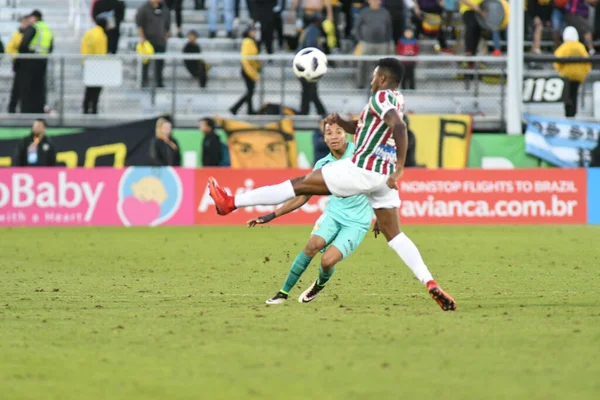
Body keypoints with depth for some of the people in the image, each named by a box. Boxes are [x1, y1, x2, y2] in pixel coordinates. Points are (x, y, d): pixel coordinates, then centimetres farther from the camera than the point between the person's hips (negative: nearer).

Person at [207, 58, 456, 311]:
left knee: (299, 184, -1)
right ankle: (431, 285, -8)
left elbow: (399, 126, -26)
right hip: (384, 176, 8)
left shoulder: (381, 97, -7)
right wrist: (340, 121, 15)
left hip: (362, 169, -8)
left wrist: (399, 168, -31)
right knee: (394, 234, 7)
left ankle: (230, 203, 4)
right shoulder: (396, 101, 21)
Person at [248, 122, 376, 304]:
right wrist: (271, 216, 4)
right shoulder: (323, 165, 3)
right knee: (314, 244, -24)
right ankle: (283, 293, -12)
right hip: (334, 212, 3)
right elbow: (302, 197, 9)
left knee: (328, 260, -19)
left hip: (357, 220, -3)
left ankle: (320, 285, 17)